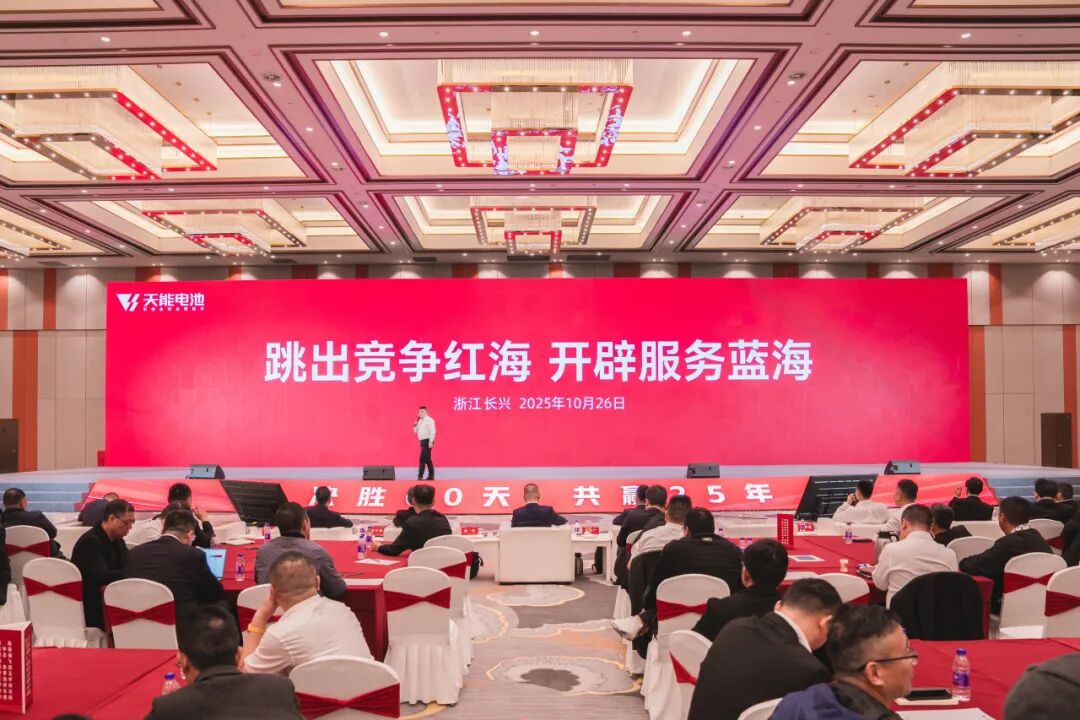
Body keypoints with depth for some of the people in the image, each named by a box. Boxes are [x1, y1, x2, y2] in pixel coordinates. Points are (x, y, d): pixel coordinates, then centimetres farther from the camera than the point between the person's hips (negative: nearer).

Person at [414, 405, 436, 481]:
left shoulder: (429, 420, -11)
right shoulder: (420, 421, 14)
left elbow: (432, 432, -16)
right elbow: (415, 431, 17)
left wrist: (431, 442, -21)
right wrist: (416, 423, 0)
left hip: (427, 441, -9)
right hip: (422, 441, 9)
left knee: (422, 458, -13)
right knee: (427, 459, 11)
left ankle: (420, 476, -12)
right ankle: (431, 476, 16)